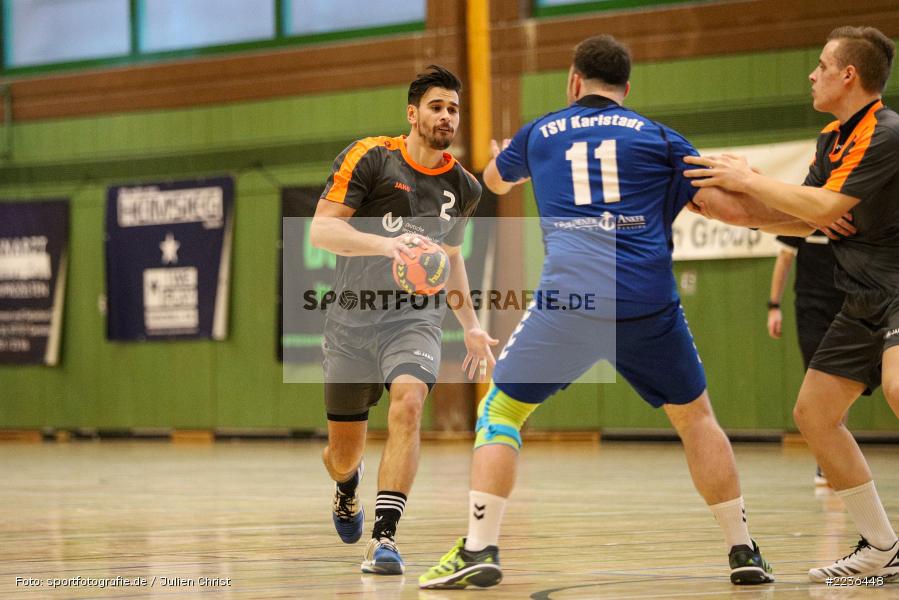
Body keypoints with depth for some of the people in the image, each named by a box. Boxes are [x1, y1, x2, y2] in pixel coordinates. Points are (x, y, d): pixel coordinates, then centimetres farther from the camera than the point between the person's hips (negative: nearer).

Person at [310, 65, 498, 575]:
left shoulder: (463, 188, 7)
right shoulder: (370, 158, -8)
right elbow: (321, 230, -16)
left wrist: (471, 325, 25)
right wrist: (386, 244, -31)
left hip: (416, 317, 1)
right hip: (353, 316, -1)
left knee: (407, 405, -29)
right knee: (345, 453, 9)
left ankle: (385, 537, -28)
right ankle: (347, 488, 48)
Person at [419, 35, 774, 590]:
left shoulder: (539, 134, 18)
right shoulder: (658, 137, 14)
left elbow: (496, 180, 40)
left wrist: (502, 157, 63)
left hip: (568, 301, -1)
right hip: (648, 304, 1)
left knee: (499, 412, 12)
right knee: (695, 416, 19)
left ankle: (479, 550, -2)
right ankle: (744, 552, 17)